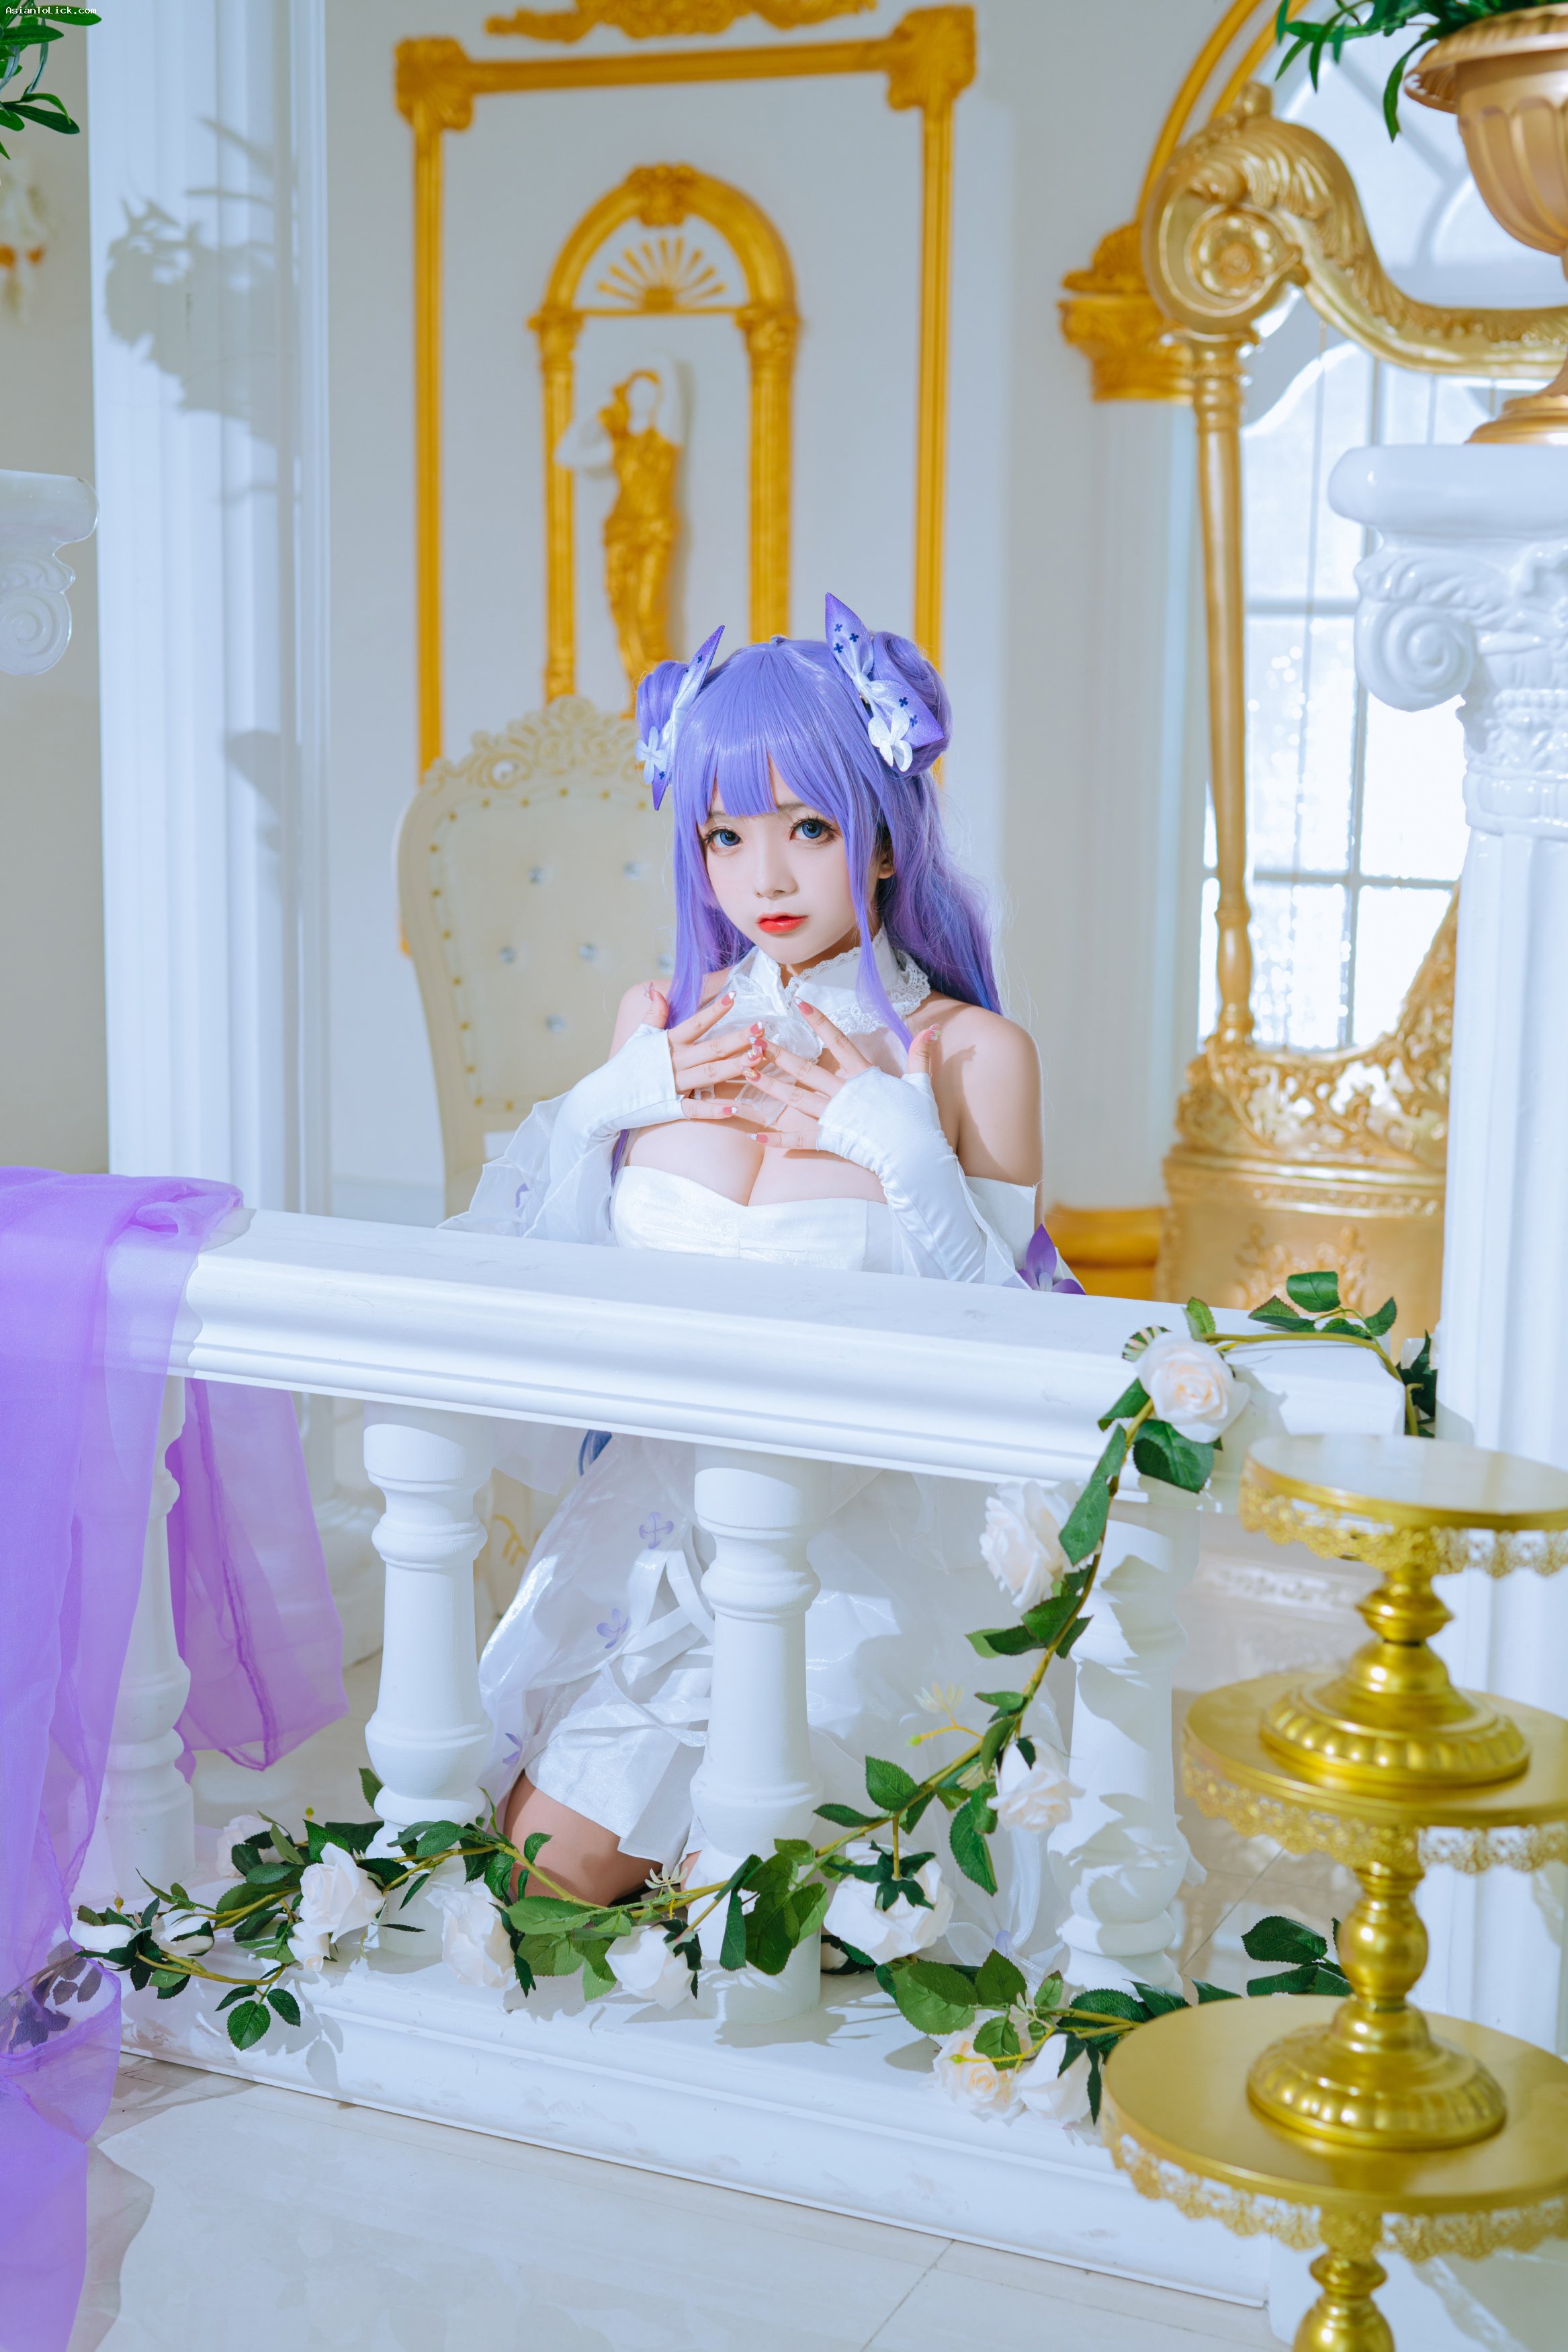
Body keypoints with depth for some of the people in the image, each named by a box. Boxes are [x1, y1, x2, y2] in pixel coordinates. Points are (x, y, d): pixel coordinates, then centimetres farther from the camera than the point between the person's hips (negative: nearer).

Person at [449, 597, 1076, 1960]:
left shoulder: (971, 1056, -6)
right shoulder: (662, 1022, 7)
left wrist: (904, 1153, -18)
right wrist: (607, 1105, -3)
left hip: (865, 1545, -3)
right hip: (654, 1525, 4)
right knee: (542, 1863, -9)